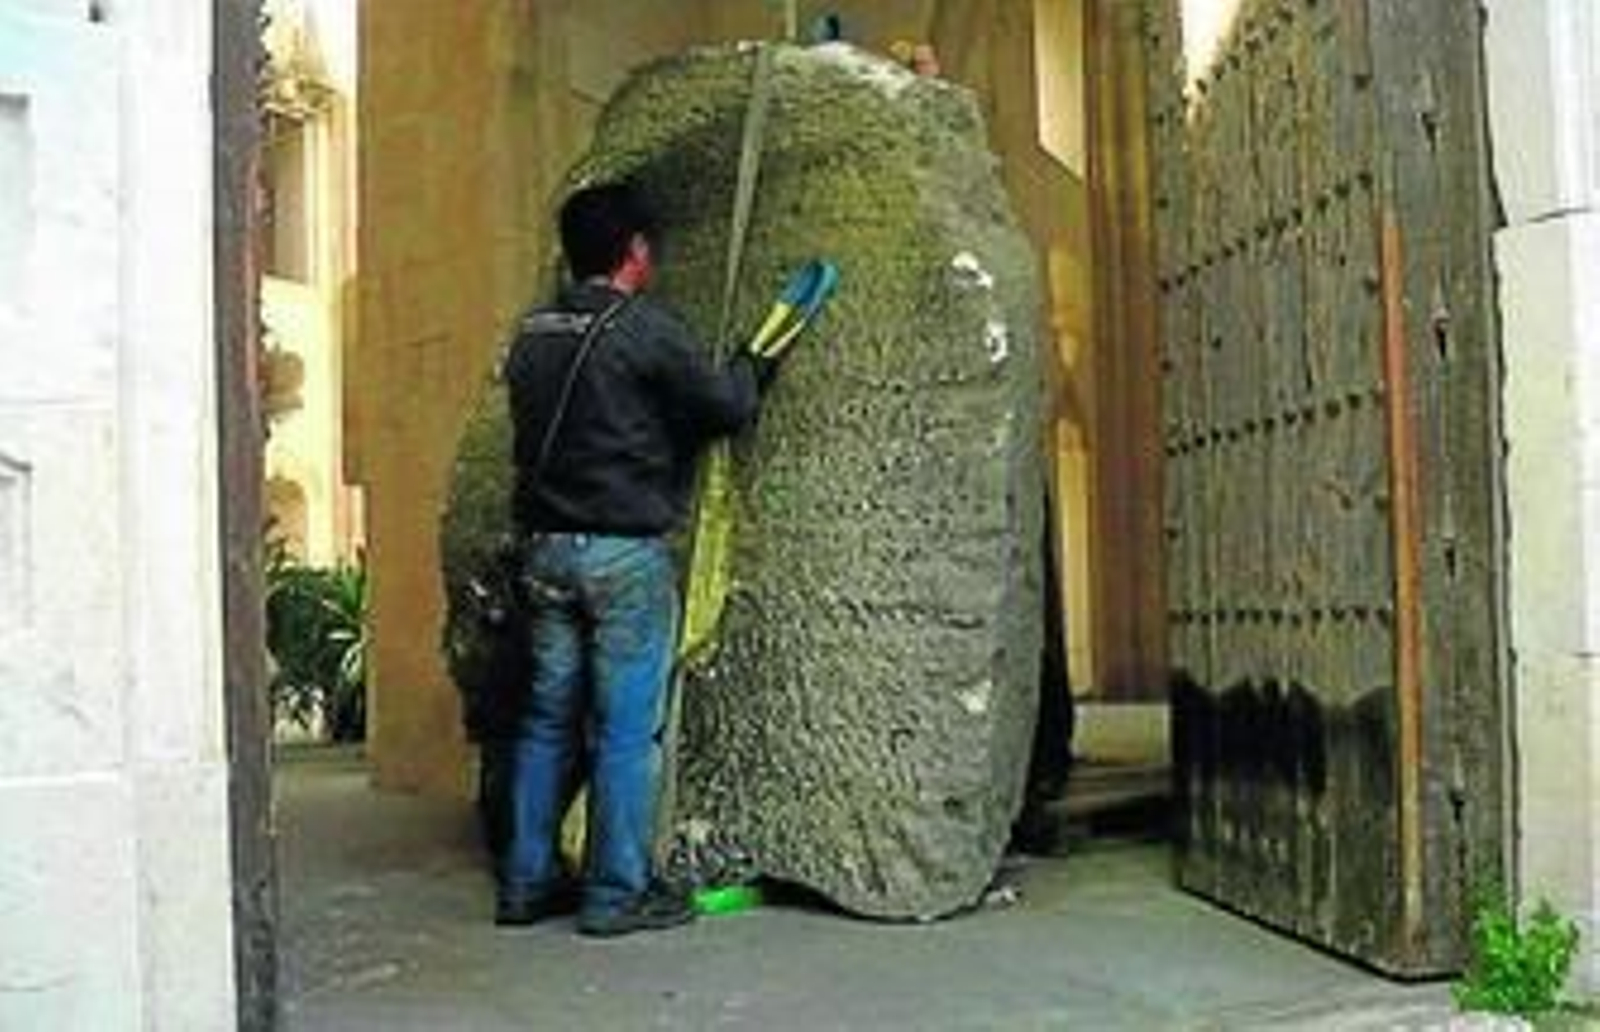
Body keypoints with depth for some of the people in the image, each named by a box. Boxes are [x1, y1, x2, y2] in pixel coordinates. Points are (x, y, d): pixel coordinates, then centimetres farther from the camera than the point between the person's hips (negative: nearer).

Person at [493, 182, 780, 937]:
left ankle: (525, 882, 19)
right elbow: (729, 406, -6)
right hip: (626, 553, -6)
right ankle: (617, 894, 7)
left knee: (548, 718, 13)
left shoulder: (532, 335, 9)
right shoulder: (645, 330, -11)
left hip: (545, 547, 7)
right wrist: (755, 365, 13)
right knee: (627, 726, 1)